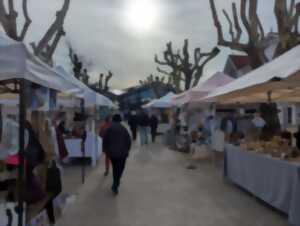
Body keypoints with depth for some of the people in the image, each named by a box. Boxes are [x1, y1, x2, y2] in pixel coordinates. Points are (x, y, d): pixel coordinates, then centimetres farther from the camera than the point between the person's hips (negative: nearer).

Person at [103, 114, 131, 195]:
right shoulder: (124, 129, -5)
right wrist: (127, 150, 9)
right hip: (122, 153, -2)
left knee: (115, 168, 20)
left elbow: (105, 141, -1)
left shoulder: (109, 129, -2)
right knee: (120, 169, 3)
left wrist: (106, 150, 12)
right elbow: (129, 141, -3)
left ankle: (116, 184, 29)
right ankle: (115, 186, -9)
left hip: (111, 152, 2)